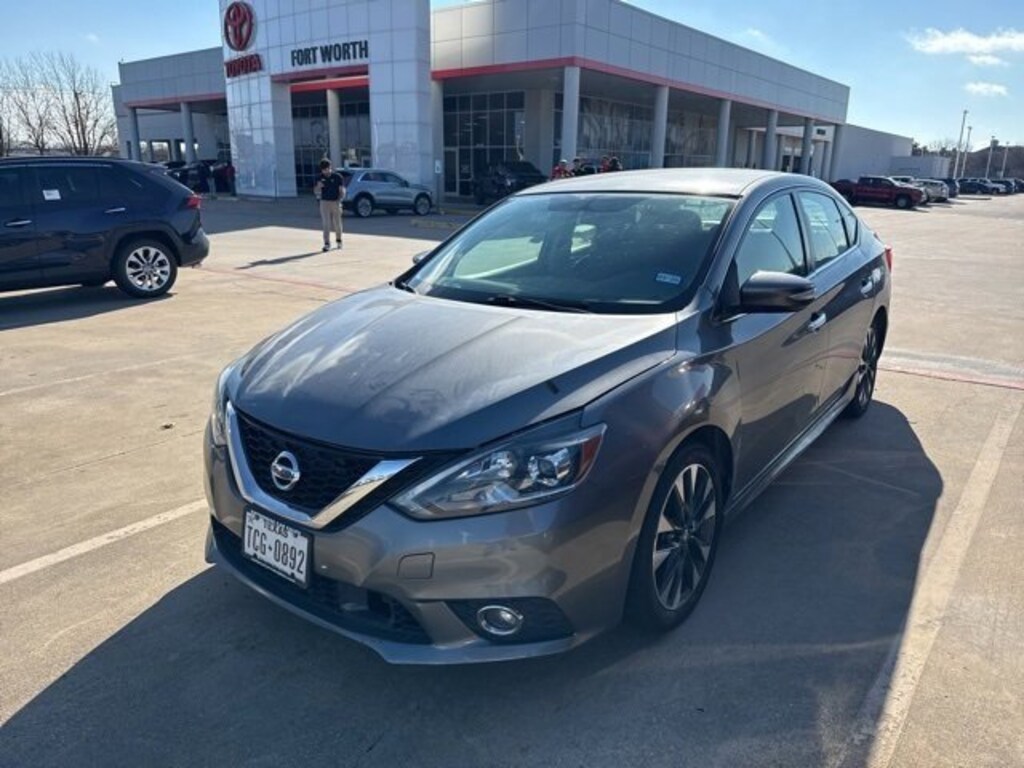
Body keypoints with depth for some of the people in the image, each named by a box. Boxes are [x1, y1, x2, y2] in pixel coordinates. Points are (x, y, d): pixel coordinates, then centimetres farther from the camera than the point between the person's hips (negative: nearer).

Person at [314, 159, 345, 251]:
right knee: (326, 224, -6)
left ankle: (338, 240, 31)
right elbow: (315, 191, 9)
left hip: (335, 202, -1)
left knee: (337, 223, 8)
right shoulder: (320, 178, 5)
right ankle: (327, 243, -9)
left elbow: (342, 191, -2)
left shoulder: (337, 177, -3)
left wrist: (339, 200, -17)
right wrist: (318, 186, -13)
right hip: (324, 202, 1)